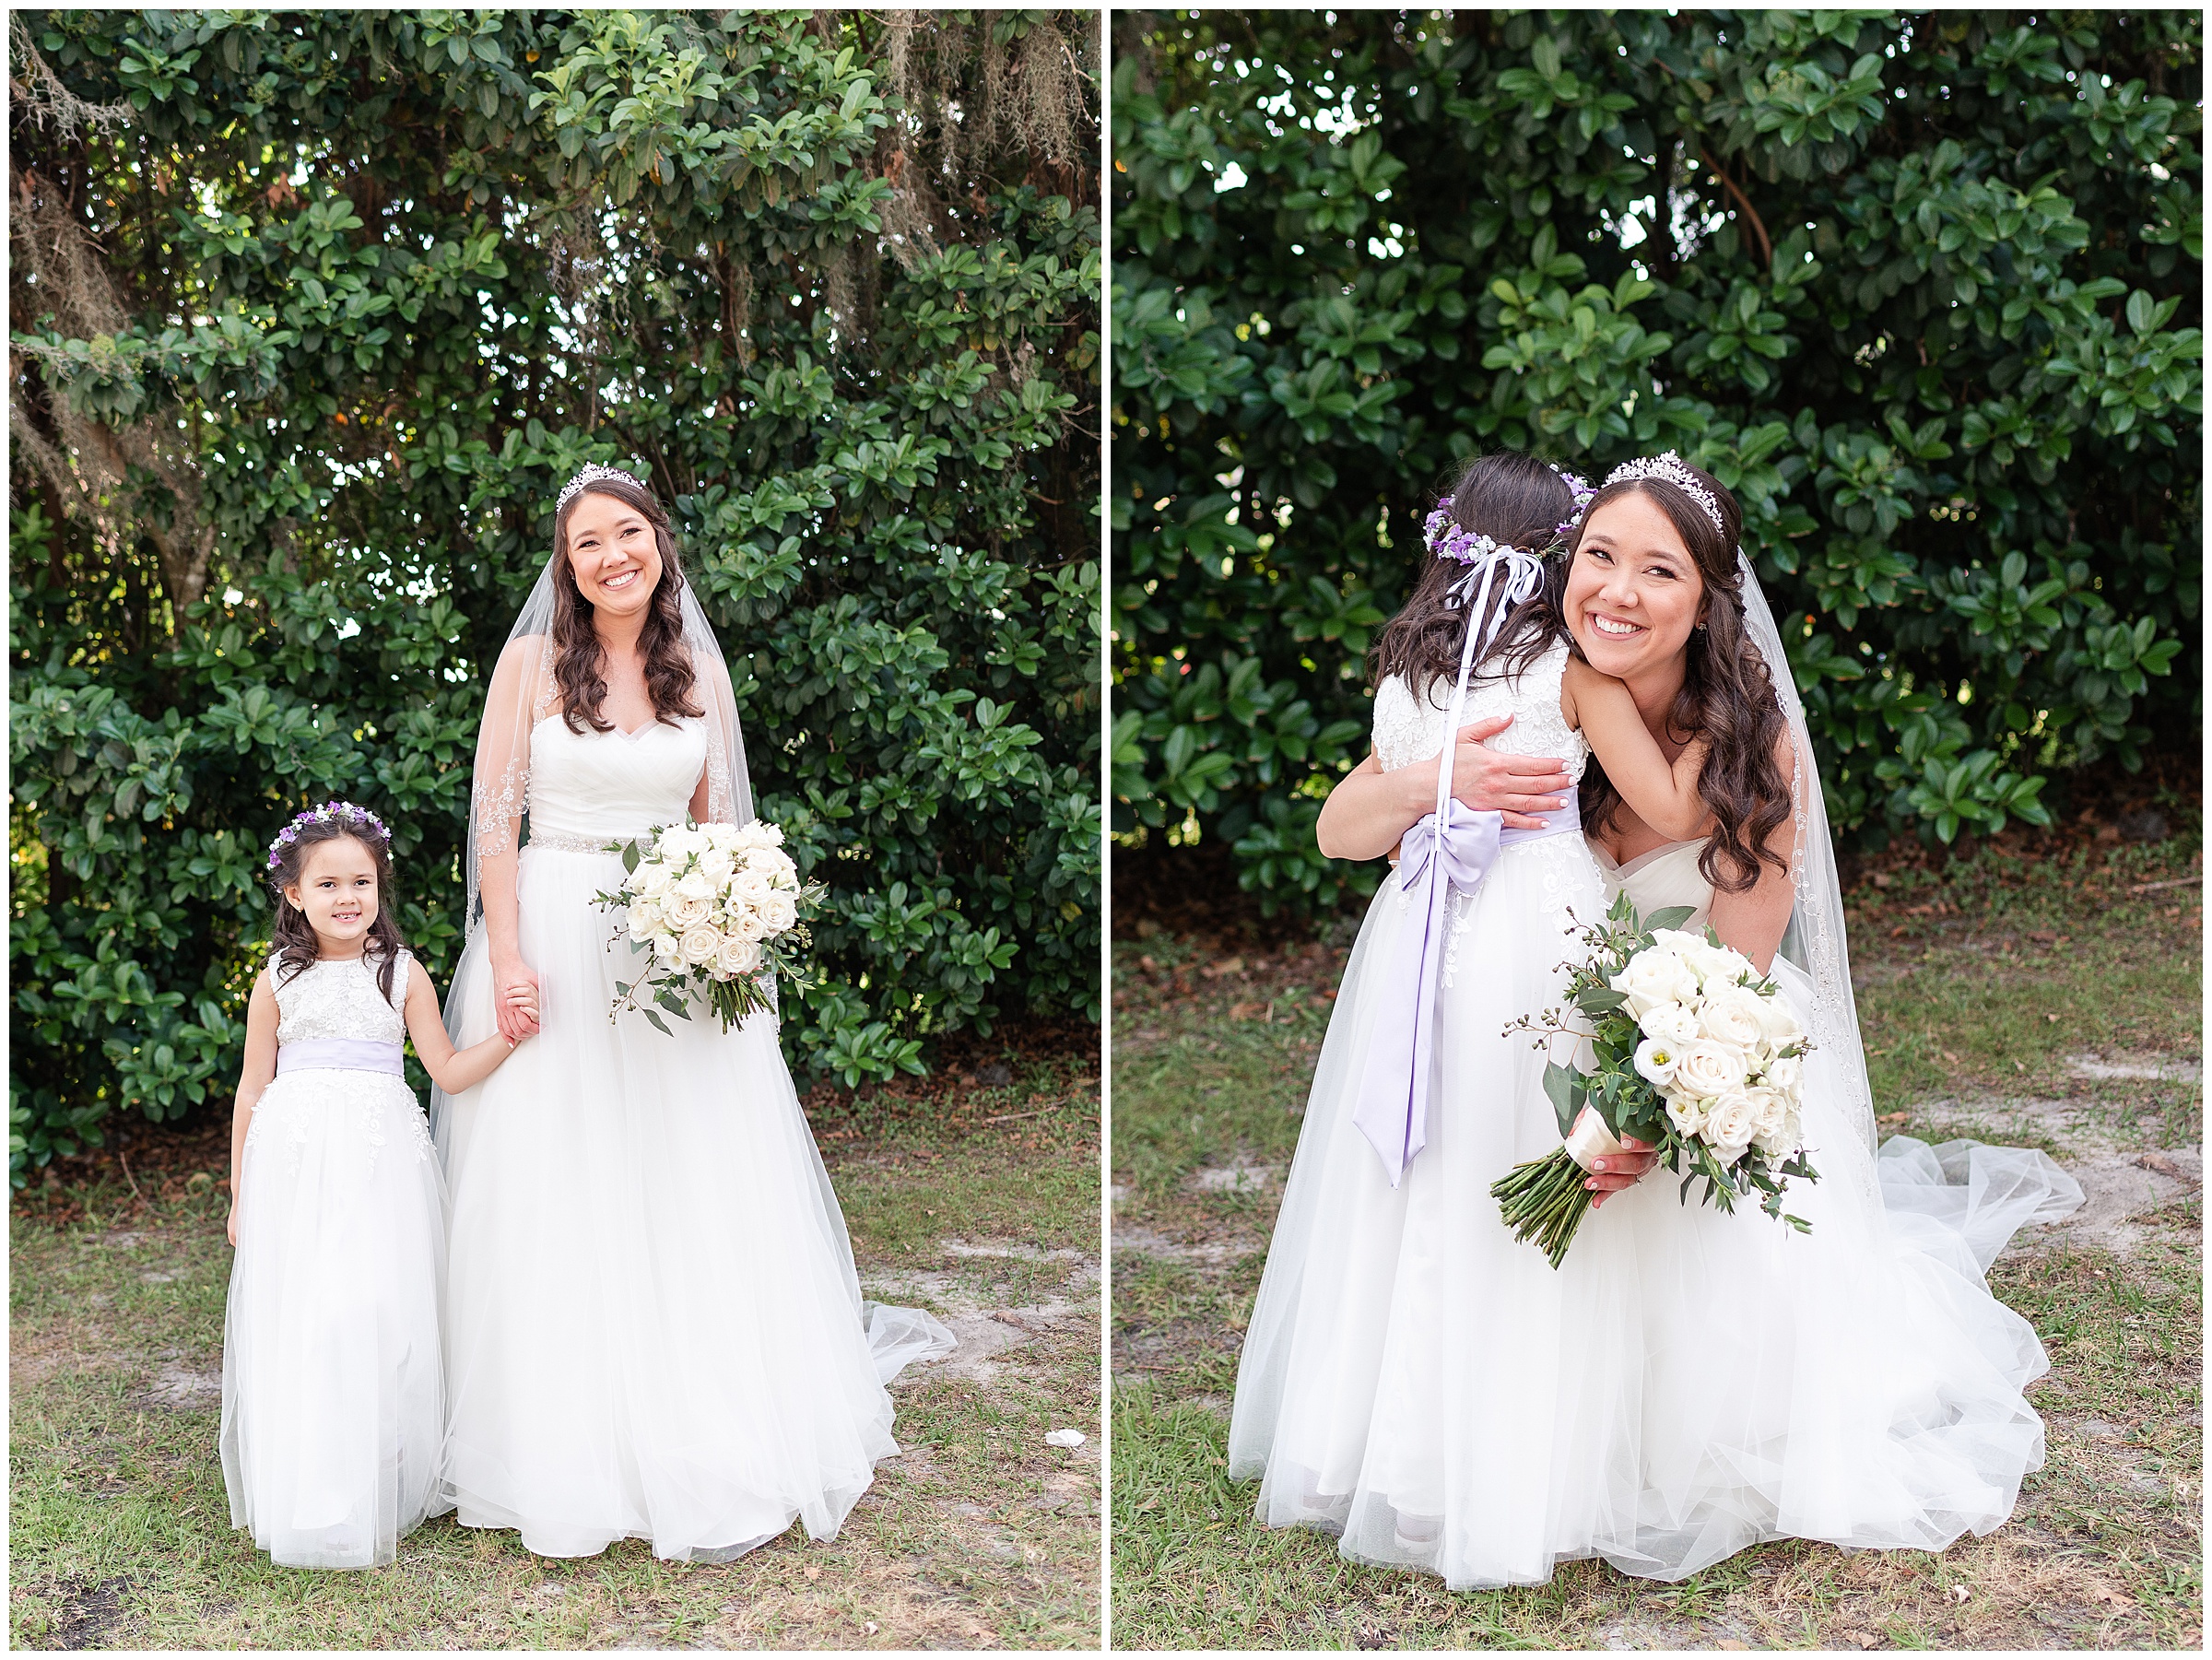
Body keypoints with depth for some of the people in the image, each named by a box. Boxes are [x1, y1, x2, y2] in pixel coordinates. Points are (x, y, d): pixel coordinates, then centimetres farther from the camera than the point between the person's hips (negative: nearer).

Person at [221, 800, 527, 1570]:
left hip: (382, 1163, 0)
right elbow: (253, 1088, 9)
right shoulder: (277, 982, 4)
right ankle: (308, 1498, 10)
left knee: (383, 1313, -2)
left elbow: (450, 1070, 5)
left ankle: (384, 1490, 13)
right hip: (296, 1161, 0)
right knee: (299, 1319, -2)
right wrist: (240, 1192, 11)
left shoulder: (403, 974, 5)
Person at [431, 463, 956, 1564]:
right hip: (552, 941, -2)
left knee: (695, 1193, 4)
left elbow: (716, 821, 11)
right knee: (557, 1206, 2)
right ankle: (568, 1450, 15)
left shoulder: (698, 667, 7)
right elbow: (494, 818, -4)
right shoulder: (532, 661, -1)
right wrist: (507, 958, -12)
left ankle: (714, 1447, 14)